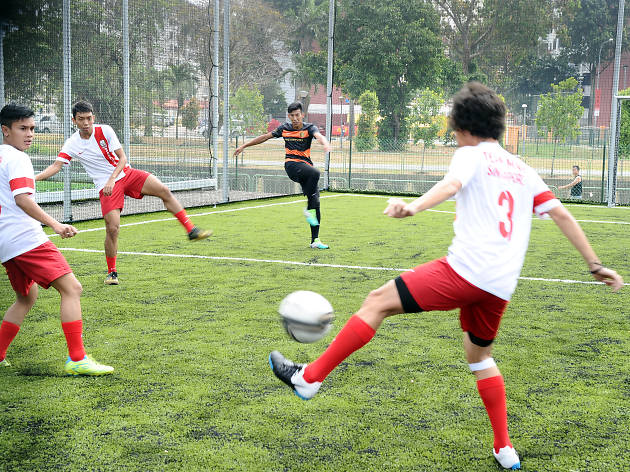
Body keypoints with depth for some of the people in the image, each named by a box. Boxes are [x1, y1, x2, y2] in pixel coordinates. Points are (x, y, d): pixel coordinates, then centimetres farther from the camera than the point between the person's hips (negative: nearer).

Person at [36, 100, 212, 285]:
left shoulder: (105, 131, -6)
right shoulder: (72, 144, -4)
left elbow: (122, 158, -6)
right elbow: (56, 166, -7)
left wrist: (112, 179, -20)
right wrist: (34, 178, -24)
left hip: (126, 173, 2)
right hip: (106, 186, -1)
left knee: (163, 190, -17)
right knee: (112, 228, -15)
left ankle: (191, 230, -9)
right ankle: (111, 272, 4)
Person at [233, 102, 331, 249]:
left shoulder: (309, 128, 1)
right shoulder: (284, 128, 8)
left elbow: (319, 136, -22)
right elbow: (265, 137, 19)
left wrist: (325, 144, -47)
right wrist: (244, 145, 20)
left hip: (306, 165, 2)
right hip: (291, 164, -2)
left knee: (316, 202, -3)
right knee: (315, 173, -34)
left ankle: (315, 240, 3)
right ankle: (309, 209, -23)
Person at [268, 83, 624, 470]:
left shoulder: (472, 154, 5)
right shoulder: (523, 170, 23)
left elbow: (452, 184, -19)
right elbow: (562, 214, 18)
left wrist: (414, 207, -38)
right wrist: (596, 265, 22)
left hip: (465, 270, -7)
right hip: (501, 287, 7)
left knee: (378, 302, 0)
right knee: (479, 355, 27)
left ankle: (310, 377, 1)